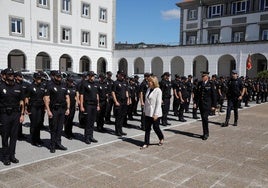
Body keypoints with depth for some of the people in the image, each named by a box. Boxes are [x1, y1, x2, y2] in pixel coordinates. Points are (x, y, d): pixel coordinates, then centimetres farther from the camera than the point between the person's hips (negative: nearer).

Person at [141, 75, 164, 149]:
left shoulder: (158, 91, -13)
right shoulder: (148, 89, 8)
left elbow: (159, 103, -16)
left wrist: (156, 114, -19)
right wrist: (145, 110, 12)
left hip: (155, 113, -6)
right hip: (148, 113, 6)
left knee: (156, 127, 4)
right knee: (147, 128, 7)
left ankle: (161, 138, 31)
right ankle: (146, 143, 15)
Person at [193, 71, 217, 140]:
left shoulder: (211, 84, -6)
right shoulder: (199, 83, 8)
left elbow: (214, 95, -4)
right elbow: (197, 93, 11)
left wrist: (214, 105, -7)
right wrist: (195, 102, 3)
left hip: (207, 104, -5)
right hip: (200, 104, 5)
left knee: (205, 117, -13)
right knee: (203, 118, 9)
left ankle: (206, 133, -1)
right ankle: (206, 133, 21)